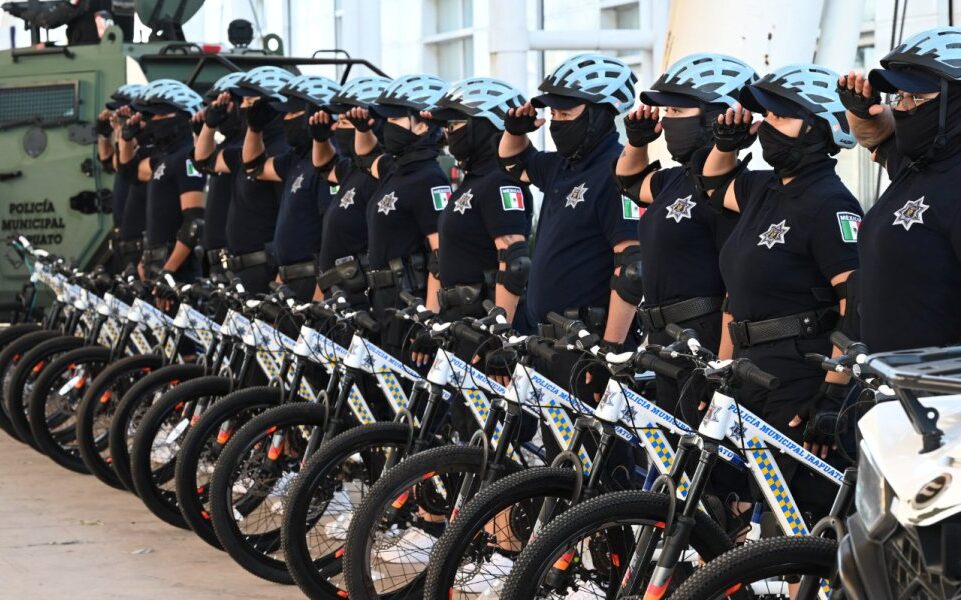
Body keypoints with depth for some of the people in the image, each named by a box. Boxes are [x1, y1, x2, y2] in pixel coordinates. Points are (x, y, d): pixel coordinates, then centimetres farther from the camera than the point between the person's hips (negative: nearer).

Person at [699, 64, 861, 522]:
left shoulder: (828, 203, -13)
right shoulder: (765, 190, 12)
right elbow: (715, 182, 36)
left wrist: (834, 396, -23)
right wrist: (727, 140, 16)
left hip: (804, 394, -9)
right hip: (754, 383, 9)